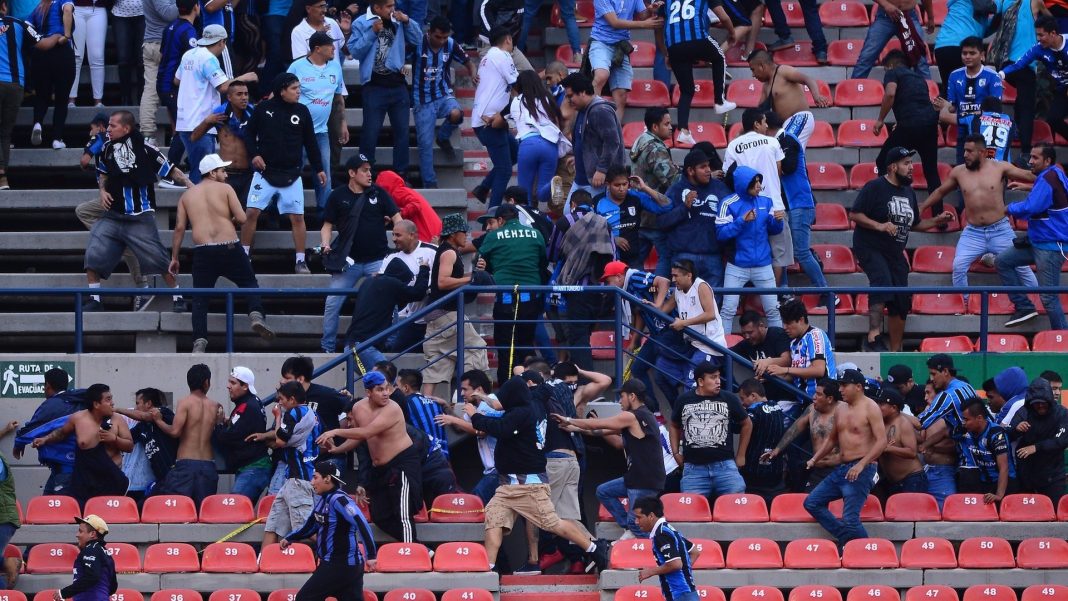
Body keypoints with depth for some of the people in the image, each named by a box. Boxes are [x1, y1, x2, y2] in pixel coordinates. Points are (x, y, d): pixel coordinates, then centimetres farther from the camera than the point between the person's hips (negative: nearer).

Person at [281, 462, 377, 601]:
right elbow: (310, 527, 26)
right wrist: (288, 539, 17)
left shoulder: (338, 500, -17)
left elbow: (361, 524, -27)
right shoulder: (322, 500, 12)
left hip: (340, 566, -9)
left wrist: (371, 555, -31)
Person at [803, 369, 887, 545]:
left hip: (861, 470, -9)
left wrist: (861, 465, -24)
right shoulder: (840, 409, 15)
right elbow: (832, 439, 28)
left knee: (850, 519, -16)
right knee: (812, 503, 4)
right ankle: (846, 539, 4)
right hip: (841, 469, 9)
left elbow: (881, 441, -15)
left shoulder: (870, 408, -7)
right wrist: (814, 459, 17)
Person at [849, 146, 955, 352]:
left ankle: (895, 350, 19)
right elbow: (854, 214, -13)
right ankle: (874, 336, -37)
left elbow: (914, 224, 24)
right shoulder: (875, 187, -9)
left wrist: (937, 220, 11)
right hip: (870, 248, -8)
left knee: (901, 302, 7)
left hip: (895, 253, 8)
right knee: (883, 285, -32)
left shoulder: (909, 193, 14)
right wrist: (879, 226, -23)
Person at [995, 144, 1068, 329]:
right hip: (1038, 242, 11)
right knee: (1002, 261, 12)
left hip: (1050, 246, -11)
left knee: (1049, 297, -8)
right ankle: (1024, 307, 14)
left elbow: (1030, 208, -25)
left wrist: (1009, 209, -6)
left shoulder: (1047, 180, -19)